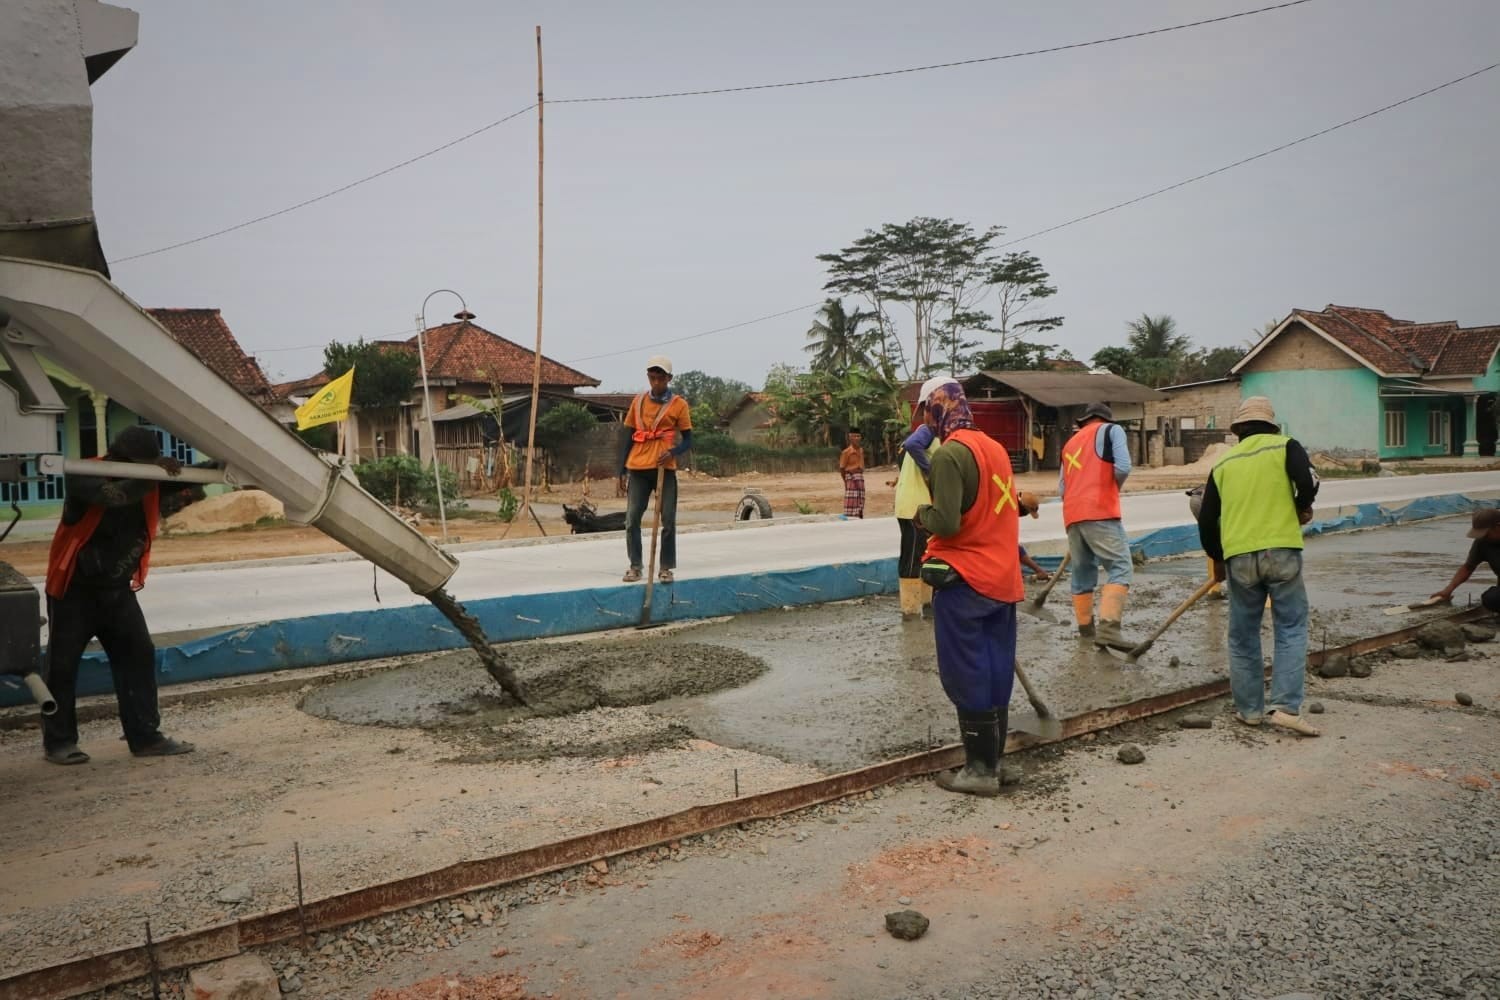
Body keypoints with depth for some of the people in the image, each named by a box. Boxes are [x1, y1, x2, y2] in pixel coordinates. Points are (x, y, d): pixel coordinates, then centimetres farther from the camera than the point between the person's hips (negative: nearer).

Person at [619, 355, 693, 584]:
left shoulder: (679, 404, 1)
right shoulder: (639, 401, 10)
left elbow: (688, 440, 2)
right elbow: (629, 437, 13)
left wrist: (673, 452, -20)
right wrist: (622, 470, 9)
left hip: (664, 469, -2)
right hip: (638, 469, 3)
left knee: (668, 521, 0)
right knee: (631, 519, 1)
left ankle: (666, 568, 11)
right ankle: (635, 566, 11)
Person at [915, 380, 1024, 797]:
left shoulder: (950, 453, -15)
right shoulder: (995, 448, 10)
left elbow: (945, 522, -21)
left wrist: (922, 512, -1)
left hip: (964, 580, -8)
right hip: (1002, 578, 8)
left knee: (967, 677, 0)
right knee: (995, 674, 12)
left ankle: (981, 769, 6)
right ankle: (992, 760, 21)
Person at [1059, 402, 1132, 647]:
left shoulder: (1071, 442, 27)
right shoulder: (1110, 430, 10)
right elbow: (1123, 467, -5)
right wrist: (1115, 486, 12)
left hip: (1072, 515, 7)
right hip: (1100, 511, -7)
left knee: (1082, 572, 14)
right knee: (1119, 568, -10)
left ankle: (1086, 629, 19)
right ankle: (1108, 628, -25)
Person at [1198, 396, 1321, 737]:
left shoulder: (1223, 463, 14)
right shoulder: (1285, 446, 6)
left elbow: (1206, 520, 14)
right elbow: (1308, 481, -13)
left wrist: (1217, 558, 28)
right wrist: (1302, 508, 10)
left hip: (1239, 557, 2)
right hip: (1282, 551, -2)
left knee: (1243, 635, 12)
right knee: (1291, 629, 5)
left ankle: (1249, 709, 17)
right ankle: (1286, 706, -4)